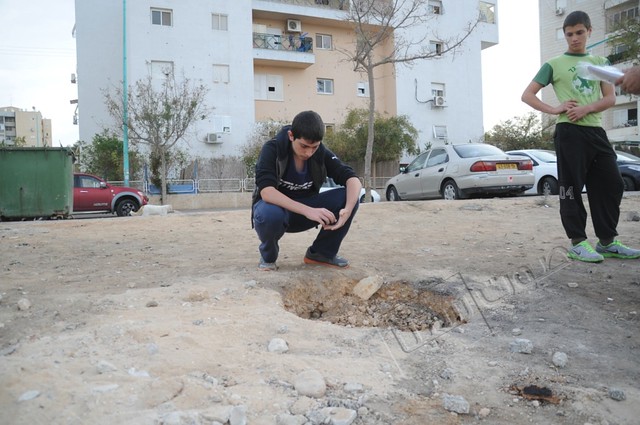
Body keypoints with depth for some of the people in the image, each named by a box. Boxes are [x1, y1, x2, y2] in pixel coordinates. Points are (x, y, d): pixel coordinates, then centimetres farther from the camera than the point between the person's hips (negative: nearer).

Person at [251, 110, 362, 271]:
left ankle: (322, 253, -1)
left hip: (306, 210, 4)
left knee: (347, 196, -20)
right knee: (269, 214, -40)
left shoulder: (321, 152, -12)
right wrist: (307, 211, -46)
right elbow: (266, 192, -36)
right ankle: (268, 256, -5)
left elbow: (353, 179, -19)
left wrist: (348, 209, -40)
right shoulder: (272, 149, -23)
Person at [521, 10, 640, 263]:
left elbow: (610, 98, 9)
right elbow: (527, 95, 2)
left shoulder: (600, 63, 17)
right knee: (572, 188, -4)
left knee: (611, 184, 3)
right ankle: (578, 243, 2)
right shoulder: (554, 65, 6)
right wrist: (554, 109, -11)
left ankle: (607, 242, 14)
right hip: (569, 132, -4)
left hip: (596, 131, 5)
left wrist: (586, 108, -11)